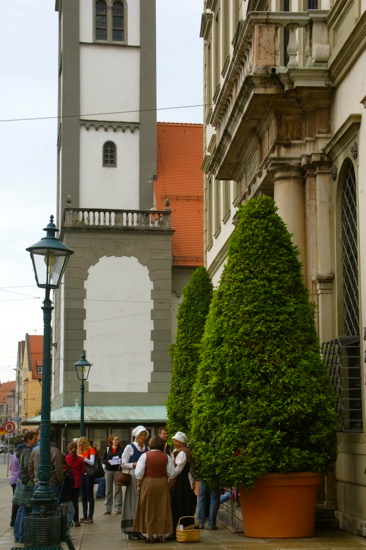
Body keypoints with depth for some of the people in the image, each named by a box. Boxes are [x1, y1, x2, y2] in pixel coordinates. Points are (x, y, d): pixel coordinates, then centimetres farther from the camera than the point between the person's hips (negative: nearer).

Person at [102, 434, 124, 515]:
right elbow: (103, 460, 5)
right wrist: (108, 461, -14)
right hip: (109, 471, 1)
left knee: (118, 489, 2)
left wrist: (121, 461, -17)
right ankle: (108, 509, 10)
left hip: (118, 470, -1)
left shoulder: (121, 449, 3)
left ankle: (118, 508, 7)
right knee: (108, 490, 5)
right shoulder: (107, 449, 6)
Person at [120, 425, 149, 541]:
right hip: (133, 477, -5)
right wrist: (135, 465, -16)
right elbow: (123, 464, -3)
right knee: (133, 503, -4)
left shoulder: (147, 448, 12)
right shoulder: (129, 447, -1)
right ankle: (131, 531, 0)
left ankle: (138, 530, 11)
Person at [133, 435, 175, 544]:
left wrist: (139, 485, 0)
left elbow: (139, 473, -10)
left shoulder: (145, 455, -8)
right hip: (162, 483, 2)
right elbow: (171, 473, -1)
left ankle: (150, 535, 5)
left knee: (148, 510, 6)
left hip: (148, 483, -2)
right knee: (161, 509, 9)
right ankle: (160, 534, 9)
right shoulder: (166, 457, -2)